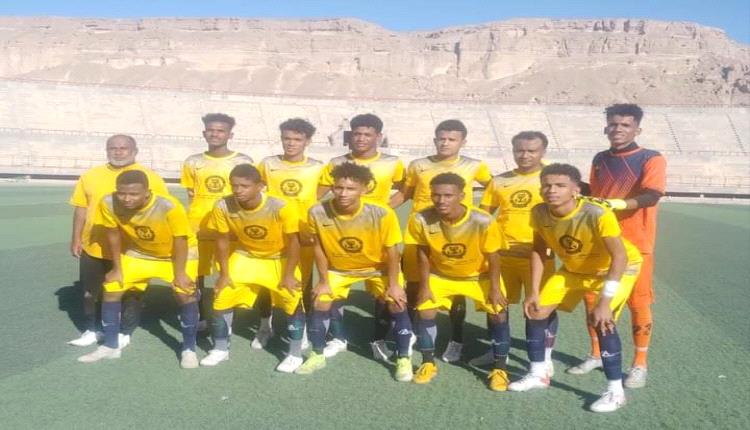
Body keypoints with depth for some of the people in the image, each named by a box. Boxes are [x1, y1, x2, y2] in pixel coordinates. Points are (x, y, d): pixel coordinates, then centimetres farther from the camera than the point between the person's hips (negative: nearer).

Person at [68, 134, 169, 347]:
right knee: (91, 293, 16)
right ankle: (91, 330, 34)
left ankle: (124, 333, 27)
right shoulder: (90, 176, 4)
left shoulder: (150, 178, -6)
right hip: (93, 248, 3)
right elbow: (81, 208, 9)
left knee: (129, 294, 10)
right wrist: (76, 238, 6)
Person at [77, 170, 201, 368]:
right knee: (111, 289, 0)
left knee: (185, 294, -17)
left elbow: (180, 241, -25)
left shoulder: (169, 207, -40)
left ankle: (189, 350, 2)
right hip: (138, 252, 4)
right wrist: (117, 268, -3)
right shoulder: (108, 204, -28)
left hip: (178, 253, -4)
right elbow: (113, 234, -10)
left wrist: (179, 274, -19)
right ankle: (110, 347, 18)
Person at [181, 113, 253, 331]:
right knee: (195, 274, 8)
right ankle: (202, 318, 24)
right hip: (198, 227, 3)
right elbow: (191, 196, 12)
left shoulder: (243, 162, -2)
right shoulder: (193, 162, 5)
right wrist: (193, 220, 1)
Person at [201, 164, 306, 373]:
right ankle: (220, 349, 21)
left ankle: (295, 354, 10)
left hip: (279, 259, -2)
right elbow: (222, 240, -8)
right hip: (245, 257, 3)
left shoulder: (280, 207, -33)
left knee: (293, 302, -9)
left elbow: (293, 242, -20)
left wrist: (289, 275, -15)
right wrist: (224, 274, -5)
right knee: (222, 298, 0)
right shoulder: (223, 207, -25)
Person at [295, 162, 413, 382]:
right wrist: (323, 281, -5)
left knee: (397, 305, -11)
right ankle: (317, 355, 20)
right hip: (338, 268, 2)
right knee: (320, 304, -3)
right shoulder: (317, 213, -29)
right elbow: (319, 248, -11)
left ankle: (403, 359, 8)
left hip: (379, 267, -1)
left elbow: (391, 252, -19)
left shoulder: (382, 214, -34)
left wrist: (393, 284, -13)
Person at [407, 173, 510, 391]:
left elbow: (492, 258, -17)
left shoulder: (482, 221, -33)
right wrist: (424, 286, -7)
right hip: (440, 274, 2)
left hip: (480, 275, -1)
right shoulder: (421, 220, -28)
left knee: (498, 314, -10)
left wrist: (495, 288, -12)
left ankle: (499, 369, 9)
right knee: (425, 312, -7)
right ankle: (428, 364, 14)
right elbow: (423, 254, -11)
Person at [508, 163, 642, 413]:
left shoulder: (597, 215, -37)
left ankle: (615, 391, -6)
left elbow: (619, 256, -33)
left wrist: (604, 301, -36)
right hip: (574, 269, 6)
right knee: (536, 310, 0)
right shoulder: (539, 213, -20)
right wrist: (534, 292, -9)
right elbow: (539, 251, -6)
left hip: (618, 268, -6)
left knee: (600, 320, -25)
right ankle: (538, 374, 18)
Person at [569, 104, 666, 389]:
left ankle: (640, 364, 17)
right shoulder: (600, 159, 10)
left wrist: (617, 204, -38)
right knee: (592, 299, 9)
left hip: (635, 244, -5)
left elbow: (652, 196, -22)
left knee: (638, 303, 3)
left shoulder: (651, 159, -7)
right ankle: (596, 355, 26)